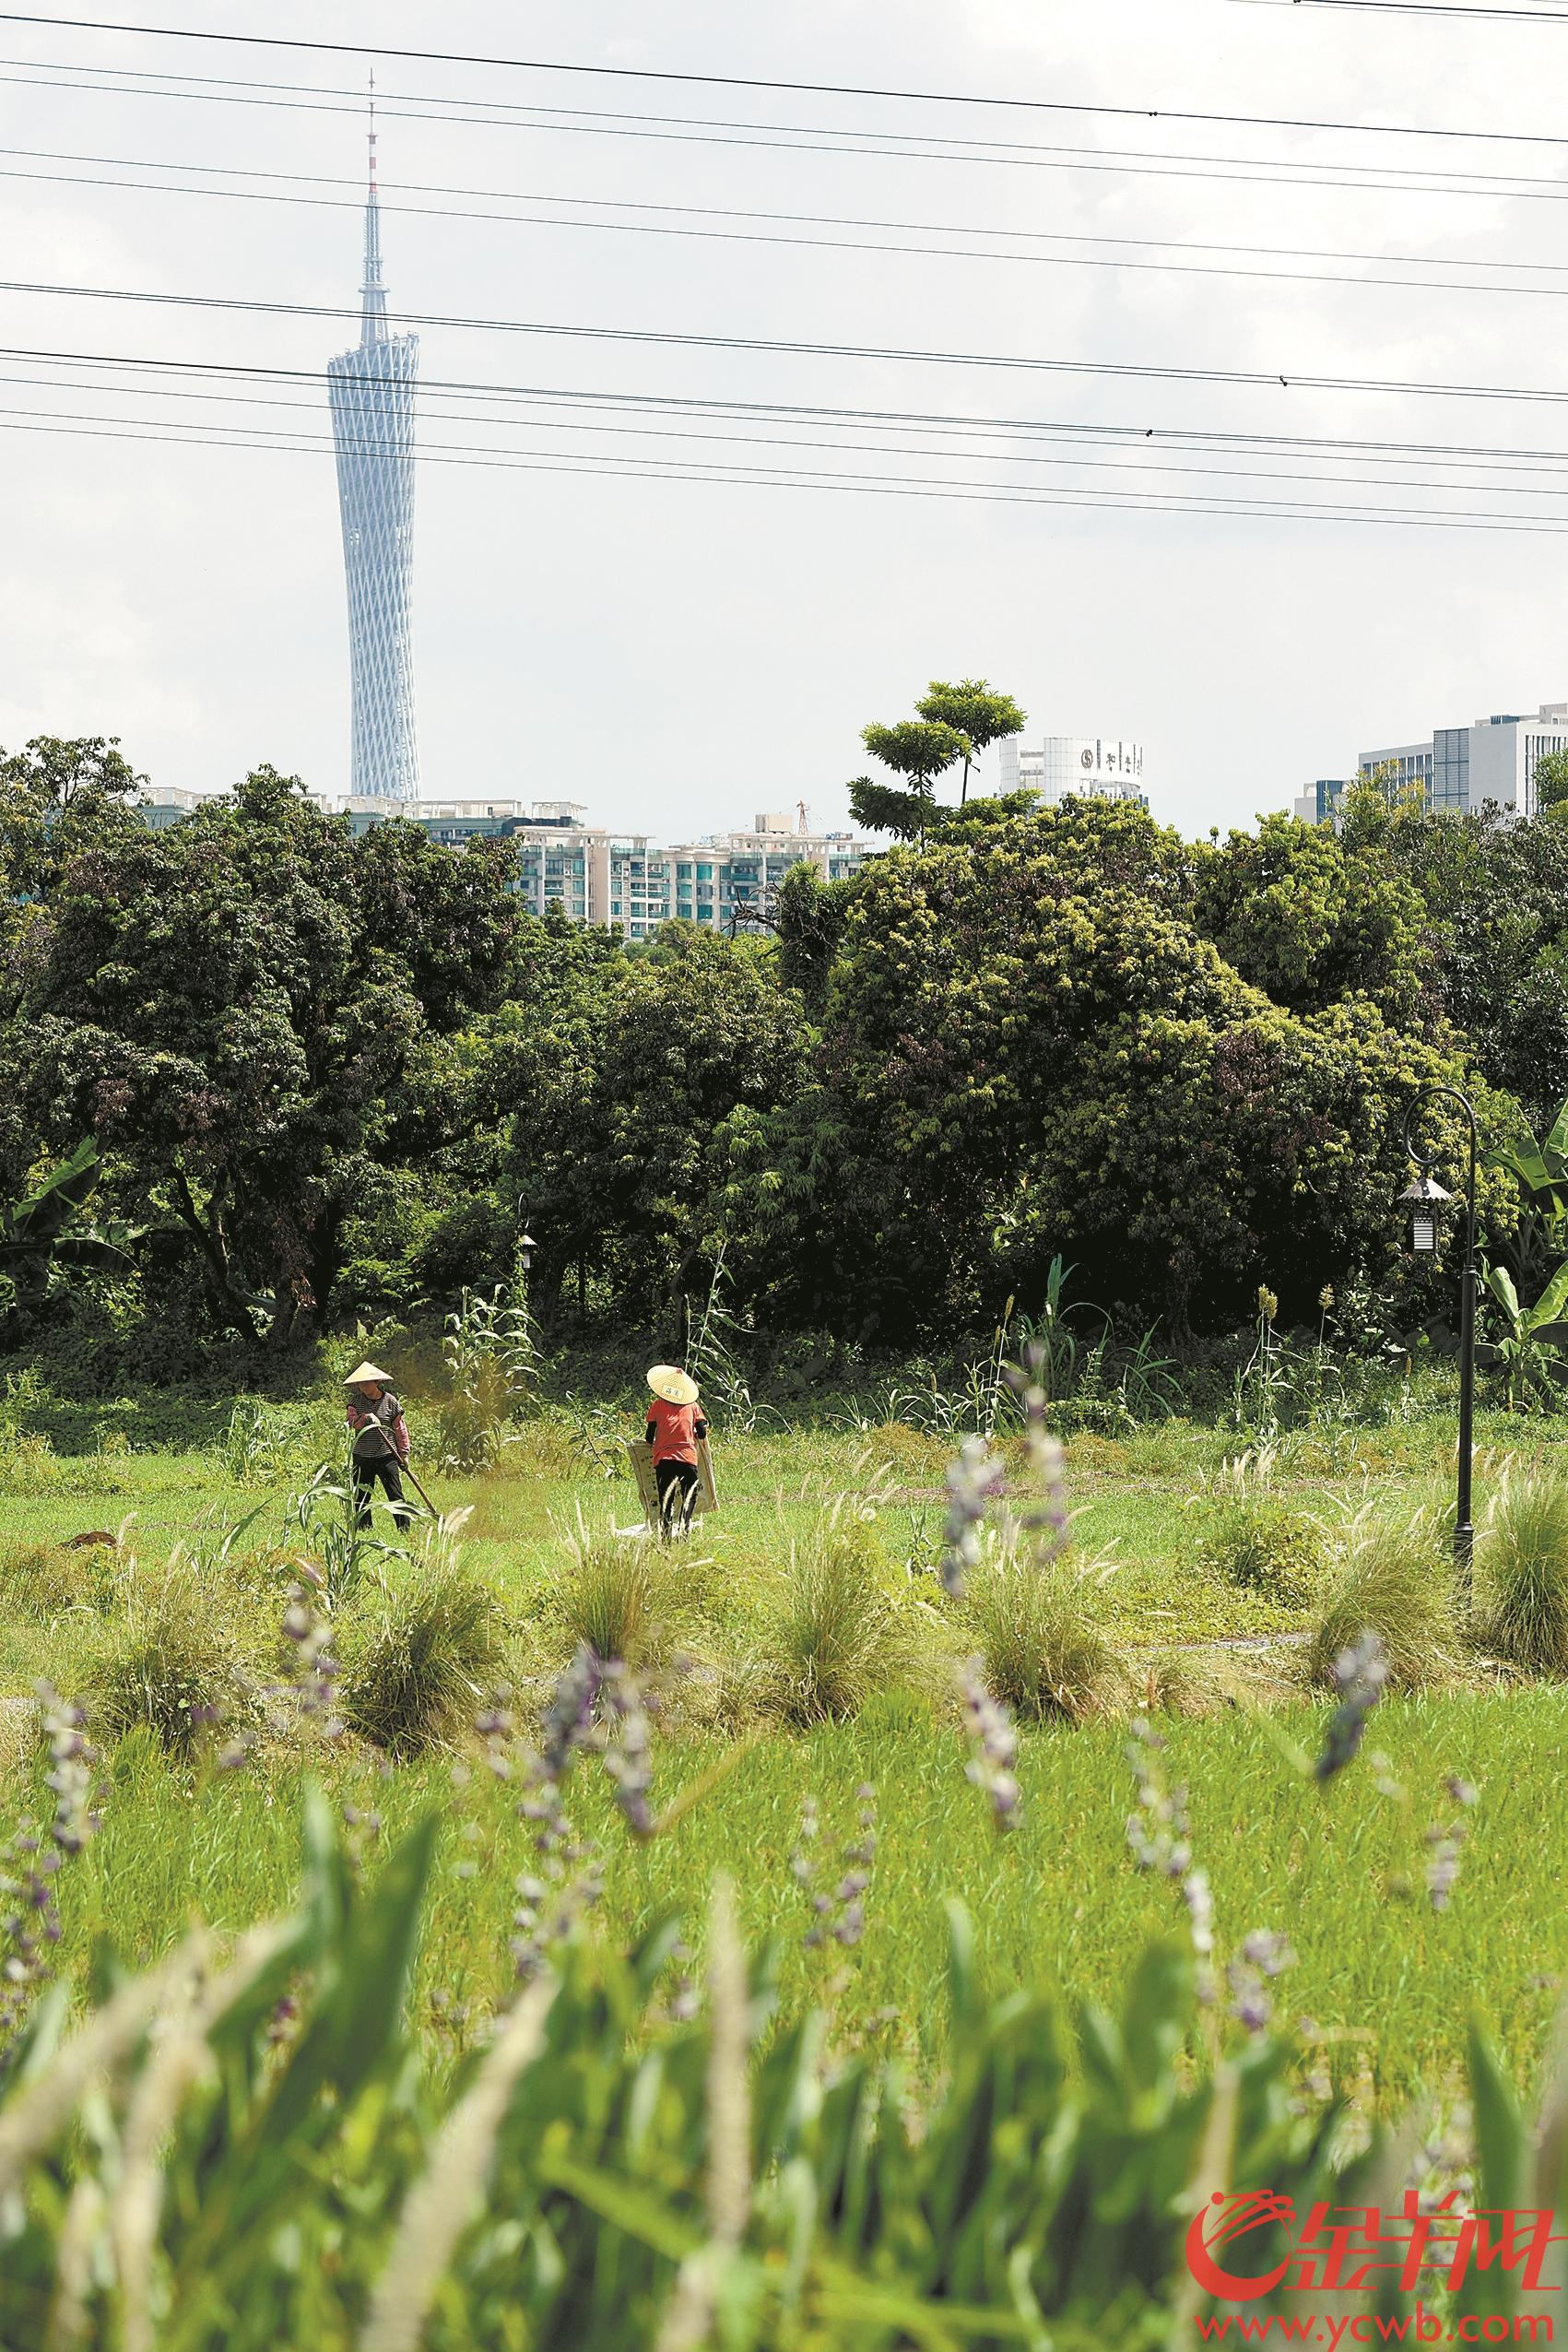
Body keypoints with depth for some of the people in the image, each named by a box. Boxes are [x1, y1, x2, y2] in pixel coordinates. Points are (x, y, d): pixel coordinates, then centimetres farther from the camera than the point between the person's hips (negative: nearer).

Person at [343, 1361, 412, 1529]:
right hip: (362, 1457, 2)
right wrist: (366, 1418, -33)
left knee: (395, 1496, -6)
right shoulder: (356, 1400, 4)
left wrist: (403, 1454, 4)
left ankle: (405, 1528, -4)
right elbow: (352, 1421, -12)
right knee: (361, 1497, 6)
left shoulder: (390, 1401, 0)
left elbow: (400, 1428, 6)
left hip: (387, 1457, -2)